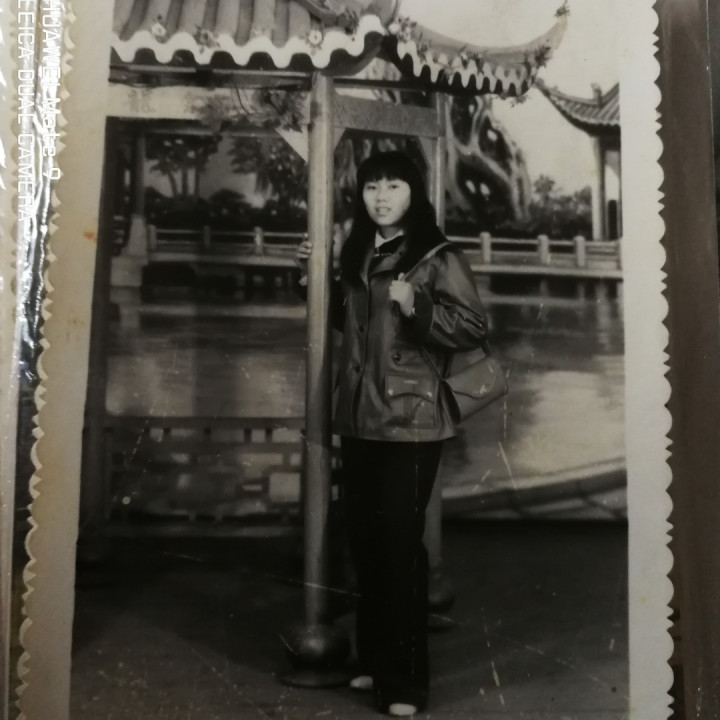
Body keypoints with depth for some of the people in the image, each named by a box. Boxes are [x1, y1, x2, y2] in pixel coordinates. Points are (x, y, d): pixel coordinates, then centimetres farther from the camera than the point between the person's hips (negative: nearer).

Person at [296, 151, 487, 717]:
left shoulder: (437, 257, -7)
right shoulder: (358, 256, 13)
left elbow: (475, 328, -12)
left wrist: (416, 306, -23)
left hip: (410, 423, -7)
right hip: (359, 420, 7)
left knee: (400, 544, -3)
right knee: (365, 542, 13)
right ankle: (374, 661, 29)